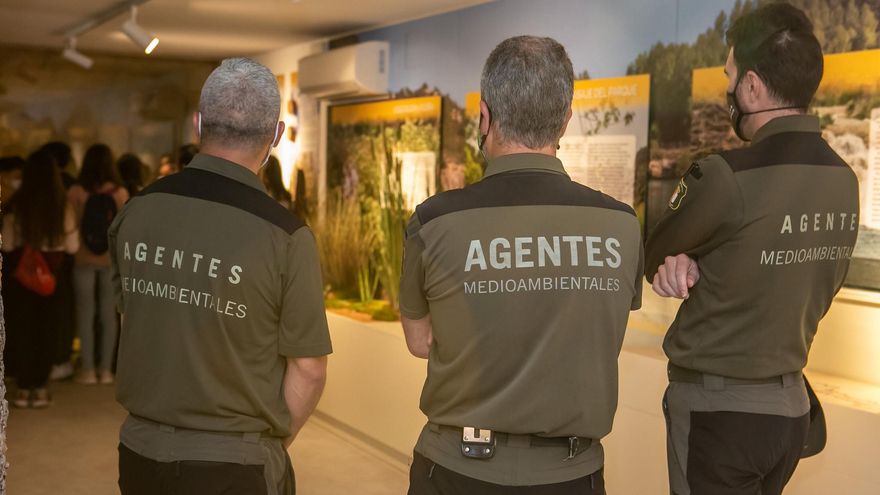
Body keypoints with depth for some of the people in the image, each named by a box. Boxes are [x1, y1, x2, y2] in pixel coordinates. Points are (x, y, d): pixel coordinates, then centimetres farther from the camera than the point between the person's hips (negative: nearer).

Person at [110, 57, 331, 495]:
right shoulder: (285, 236, -19)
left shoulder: (135, 212, -4)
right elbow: (307, 370, -14)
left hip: (139, 448, 4)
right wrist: (273, 445, 3)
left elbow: (130, 319, 8)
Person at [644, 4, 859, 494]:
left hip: (716, 406, -6)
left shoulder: (726, 176, -23)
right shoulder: (844, 180, 0)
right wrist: (694, 263, -7)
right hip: (791, 405, 7)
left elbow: (656, 257, -8)